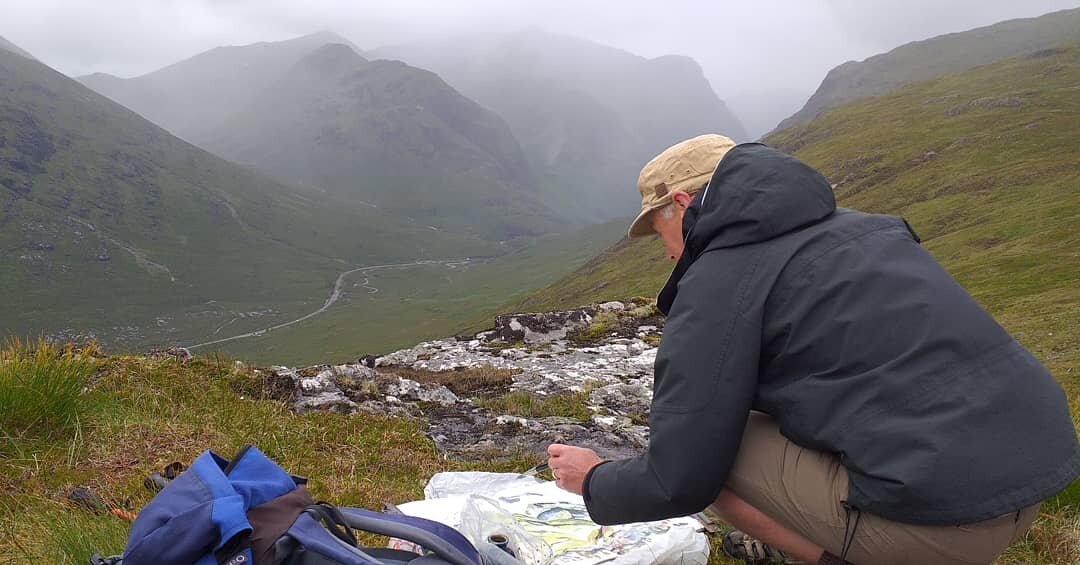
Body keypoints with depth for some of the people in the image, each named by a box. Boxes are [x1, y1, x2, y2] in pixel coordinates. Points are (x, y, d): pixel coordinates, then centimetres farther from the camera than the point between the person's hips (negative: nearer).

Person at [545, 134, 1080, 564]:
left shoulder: (718, 280, -8)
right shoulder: (850, 227, 16)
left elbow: (680, 480, -8)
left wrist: (595, 483, 14)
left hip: (945, 515, -9)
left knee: (708, 447, 2)